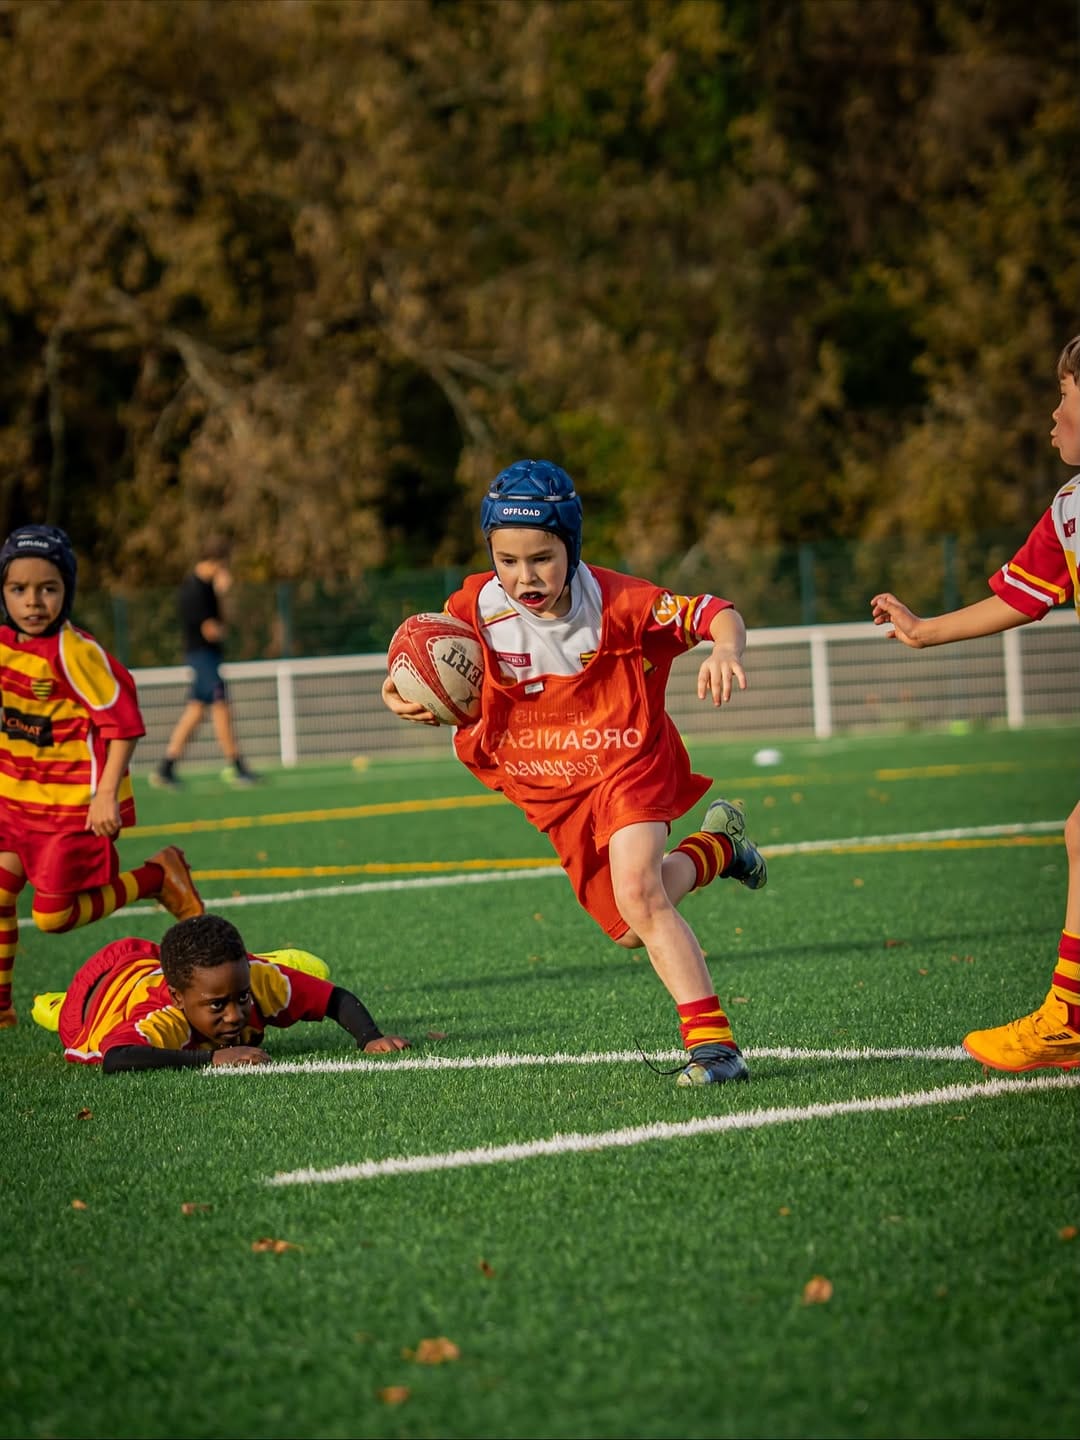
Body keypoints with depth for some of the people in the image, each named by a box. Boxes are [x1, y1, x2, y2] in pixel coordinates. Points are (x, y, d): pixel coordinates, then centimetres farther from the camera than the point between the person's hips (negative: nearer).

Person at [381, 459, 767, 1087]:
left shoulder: (614, 601, -23)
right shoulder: (478, 610, -14)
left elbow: (716, 614, -21)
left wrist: (725, 649, -45)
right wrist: (405, 700, -22)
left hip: (627, 764, -4)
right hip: (550, 790, 4)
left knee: (637, 894, -28)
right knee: (631, 932, 12)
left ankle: (713, 1042, -23)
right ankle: (718, 845, 42)